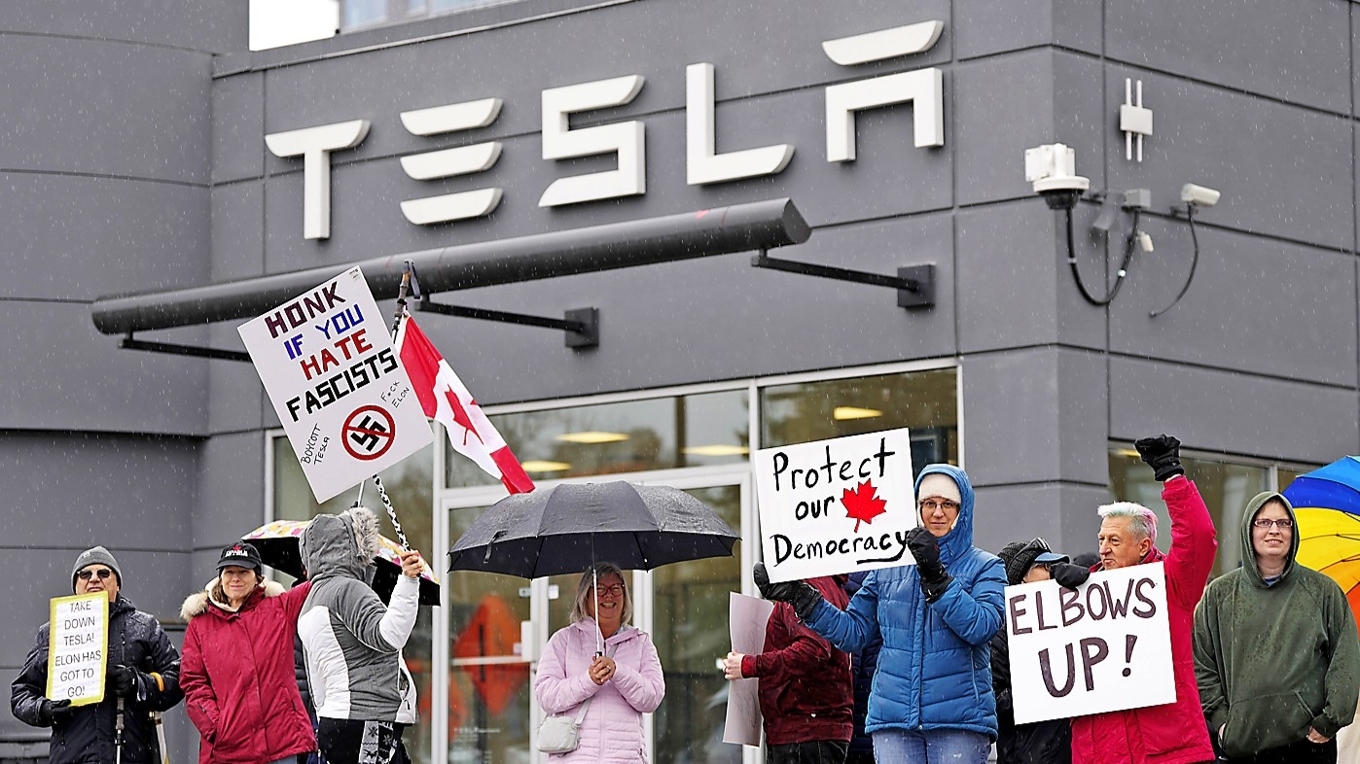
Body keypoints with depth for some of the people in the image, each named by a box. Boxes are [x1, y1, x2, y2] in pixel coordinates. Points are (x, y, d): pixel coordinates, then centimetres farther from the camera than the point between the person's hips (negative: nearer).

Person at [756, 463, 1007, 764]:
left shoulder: (984, 567, 4)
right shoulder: (888, 568, 14)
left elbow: (981, 626, -13)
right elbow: (853, 631, 14)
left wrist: (936, 576, -20)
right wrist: (799, 597, 5)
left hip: (959, 719, -3)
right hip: (894, 720, 3)